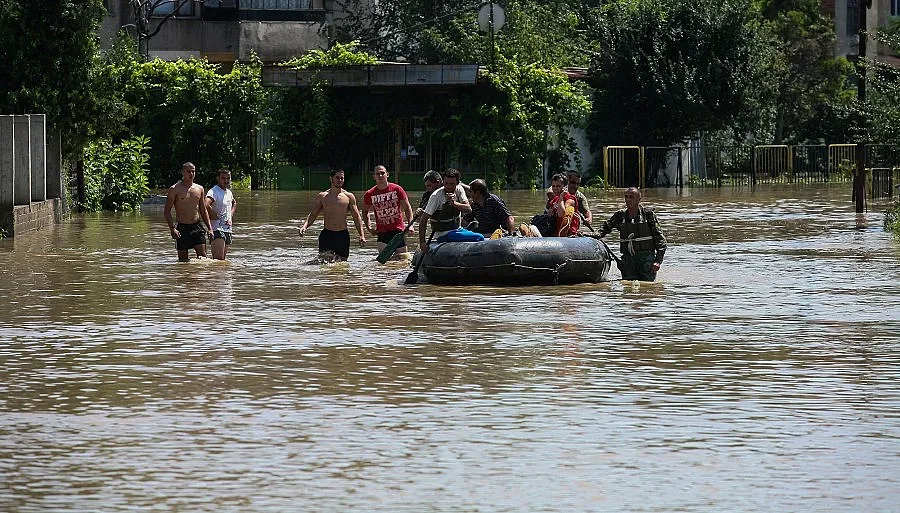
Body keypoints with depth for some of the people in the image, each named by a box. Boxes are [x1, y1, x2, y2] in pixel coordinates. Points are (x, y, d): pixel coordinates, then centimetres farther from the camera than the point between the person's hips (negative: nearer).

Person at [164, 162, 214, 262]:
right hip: (182, 228, -3)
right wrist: (172, 228, -16)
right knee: (183, 260, 1)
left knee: (202, 256, -9)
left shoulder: (200, 189, 11)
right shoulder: (175, 189, -2)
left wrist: (209, 228, 8)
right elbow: (167, 211, -4)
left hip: (198, 227, 3)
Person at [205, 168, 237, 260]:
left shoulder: (229, 192, 14)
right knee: (218, 260, -18)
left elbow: (234, 203, 37)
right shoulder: (214, 192, -12)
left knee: (223, 260, 10)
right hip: (217, 230, -9)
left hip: (228, 230, 9)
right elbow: (206, 205, -32)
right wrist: (215, 216, -18)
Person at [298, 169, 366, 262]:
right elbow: (313, 215, 9)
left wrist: (362, 235, -6)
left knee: (342, 261, 0)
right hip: (326, 235, 0)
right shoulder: (322, 197, 7)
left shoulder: (349, 197, 5)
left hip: (342, 235, 0)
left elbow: (356, 217, 5)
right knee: (324, 260, -13)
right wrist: (305, 226, -10)